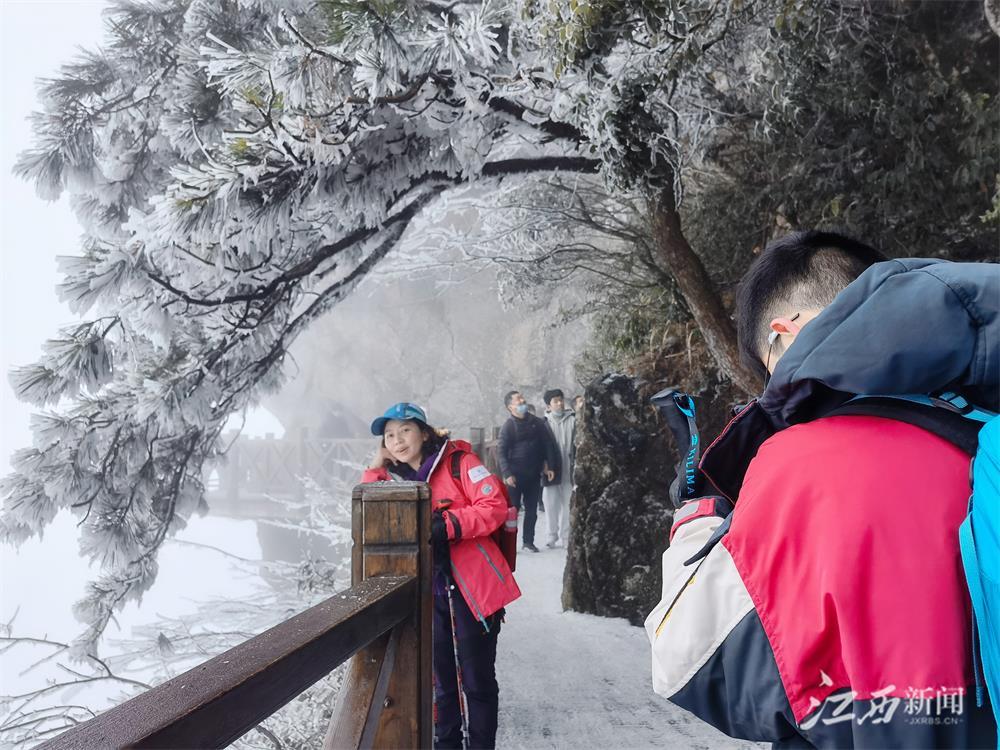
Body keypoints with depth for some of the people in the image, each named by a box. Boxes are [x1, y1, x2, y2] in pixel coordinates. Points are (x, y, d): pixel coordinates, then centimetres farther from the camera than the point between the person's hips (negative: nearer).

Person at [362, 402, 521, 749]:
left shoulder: (458, 462, -7)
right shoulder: (393, 477, 10)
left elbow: (495, 506, -15)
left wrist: (447, 526, -24)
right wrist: (375, 468, -2)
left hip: (474, 586, -5)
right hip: (429, 590, 5)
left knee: (477, 679, 5)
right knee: (441, 677, 17)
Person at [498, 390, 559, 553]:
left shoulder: (537, 422, 6)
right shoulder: (508, 426, -5)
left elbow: (548, 445, 9)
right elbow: (501, 452, -8)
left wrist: (550, 466, 2)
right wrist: (507, 474, -17)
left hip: (534, 474, 4)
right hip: (515, 475, -4)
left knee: (532, 509, 9)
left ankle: (528, 541, 20)